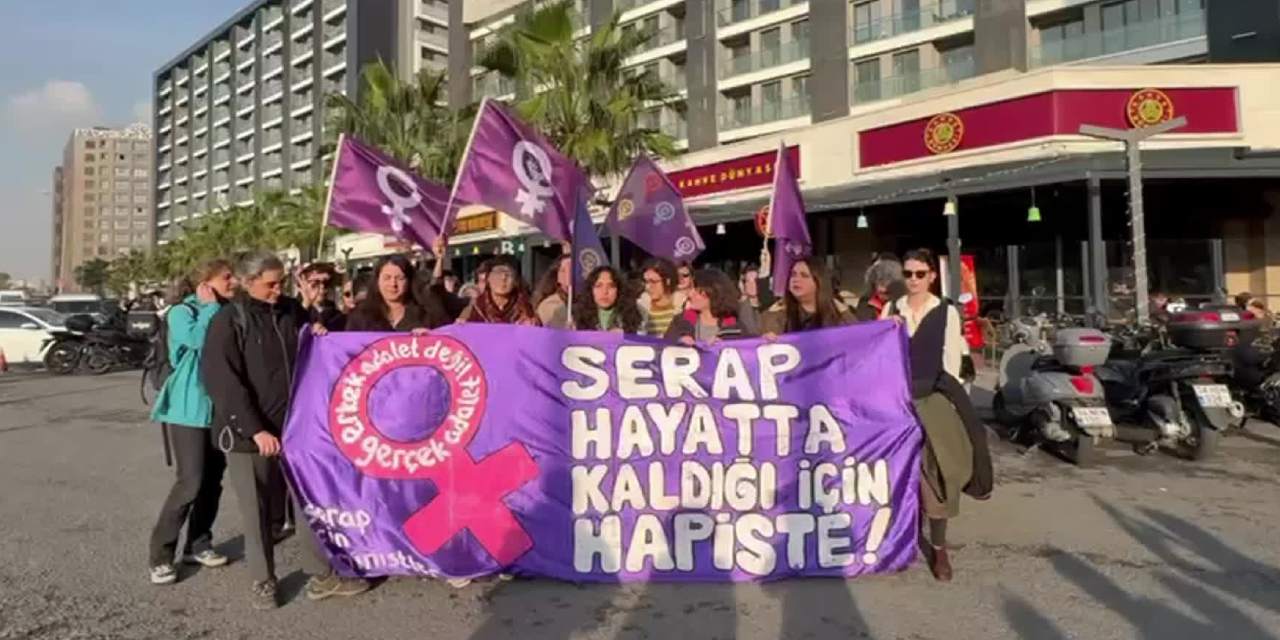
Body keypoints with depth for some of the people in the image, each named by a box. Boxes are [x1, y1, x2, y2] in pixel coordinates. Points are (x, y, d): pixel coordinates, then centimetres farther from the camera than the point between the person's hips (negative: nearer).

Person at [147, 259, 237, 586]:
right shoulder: (182, 312, -5)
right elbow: (199, 340, -26)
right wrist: (210, 307, -13)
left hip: (219, 408, 6)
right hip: (189, 408, -6)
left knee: (212, 480, 8)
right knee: (191, 481, -10)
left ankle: (198, 544, 20)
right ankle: (160, 555, 1)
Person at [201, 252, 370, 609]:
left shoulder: (291, 314, 8)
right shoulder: (229, 321, -6)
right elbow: (222, 382, -13)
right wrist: (255, 429, -19)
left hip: (294, 425, 4)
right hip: (249, 431, -4)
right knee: (257, 510, 6)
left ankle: (321, 576, 17)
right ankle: (262, 581, 22)